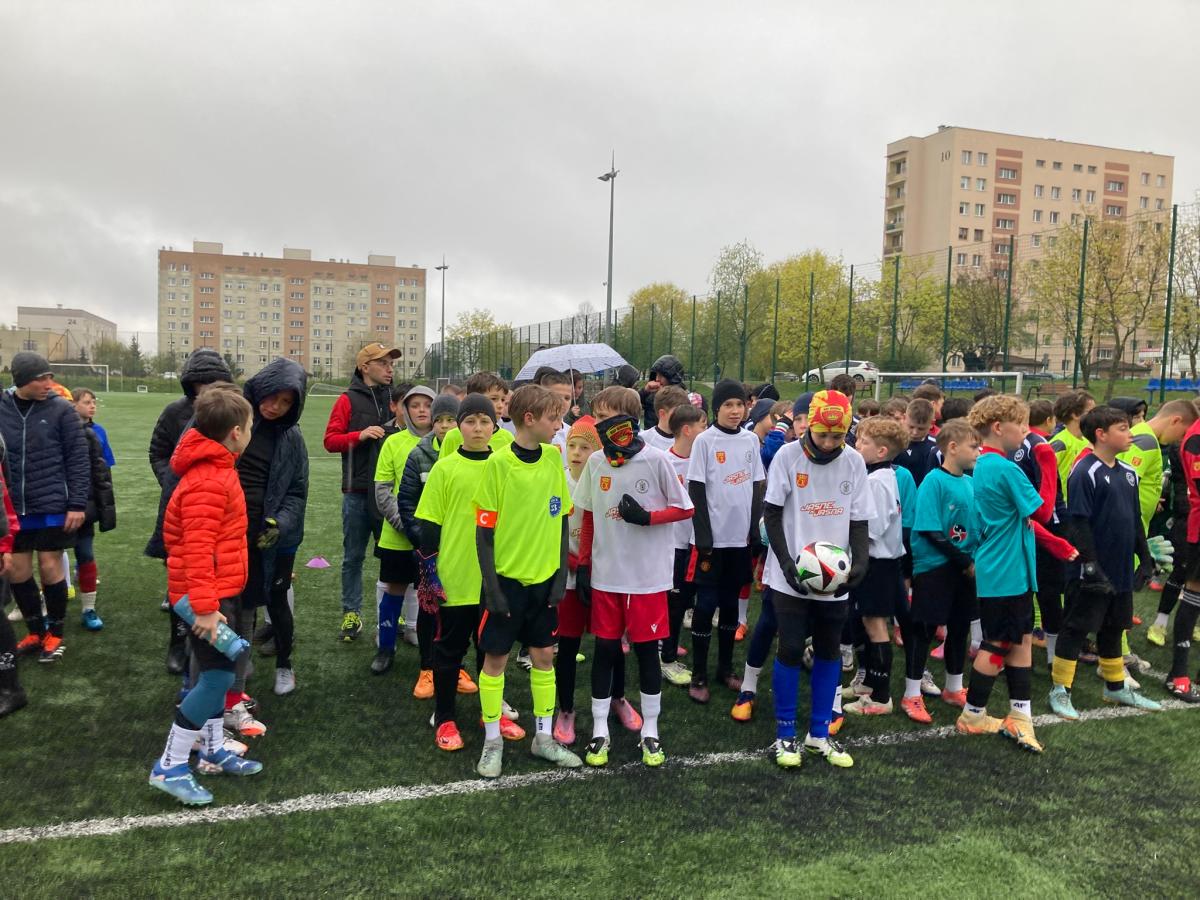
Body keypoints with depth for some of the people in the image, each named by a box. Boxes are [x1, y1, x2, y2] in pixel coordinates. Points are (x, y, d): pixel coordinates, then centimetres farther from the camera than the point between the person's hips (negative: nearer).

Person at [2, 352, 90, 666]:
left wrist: (78, 503, -8)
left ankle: (55, 634, 23)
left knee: (51, 568, 5)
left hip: (52, 507, -3)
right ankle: (35, 631, 29)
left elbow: (78, 458, -5)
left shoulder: (61, 409, -6)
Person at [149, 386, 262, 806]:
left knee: (217, 672, 16)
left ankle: (213, 752, 28)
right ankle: (170, 767, 3)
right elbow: (197, 549, -27)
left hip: (217, 590, 10)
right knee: (218, 676, -7)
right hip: (209, 595, -10)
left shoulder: (215, 469, 11)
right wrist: (205, 607, -28)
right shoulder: (209, 482, -22)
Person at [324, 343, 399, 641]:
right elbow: (330, 440, -4)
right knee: (353, 556, 6)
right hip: (358, 492, -2)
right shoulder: (349, 400, 1)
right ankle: (351, 614, 16)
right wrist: (360, 435, -18)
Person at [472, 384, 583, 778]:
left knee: (544, 655, 12)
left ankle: (544, 737, 26)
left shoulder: (553, 458, 0)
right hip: (507, 578, -4)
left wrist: (561, 574, 2)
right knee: (495, 657, 6)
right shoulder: (498, 463, -14)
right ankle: (492, 741, 22)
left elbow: (561, 519, 6)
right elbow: (484, 529, -11)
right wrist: (491, 584, -13)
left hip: (544, 577, 4)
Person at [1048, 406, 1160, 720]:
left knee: (1113, 628, 19)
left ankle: (1116, 687, 34)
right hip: (1092, 573, -8)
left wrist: (1145, 559, 14)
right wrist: (1090, 565, -20)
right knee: (1077, 628, 0)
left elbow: (1136, 519, 17)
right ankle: (1060, 691, 11)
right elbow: (1078, 523, -19)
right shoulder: (1085, 473, -16)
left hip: (1121, 570, 8)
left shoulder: (1128, 473, 9)